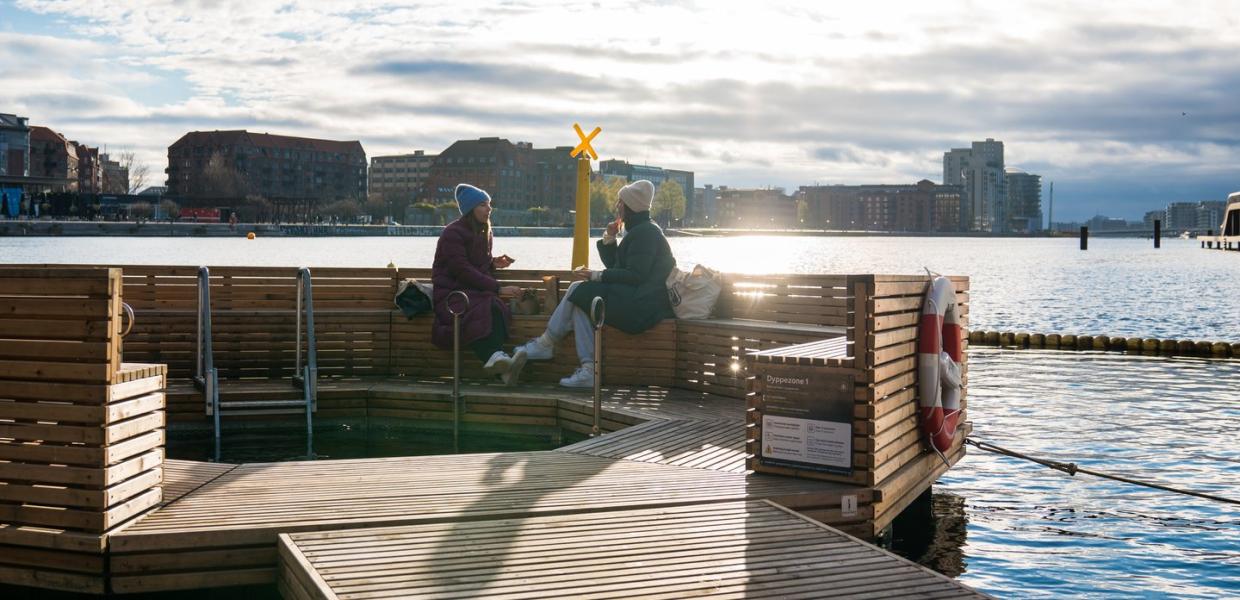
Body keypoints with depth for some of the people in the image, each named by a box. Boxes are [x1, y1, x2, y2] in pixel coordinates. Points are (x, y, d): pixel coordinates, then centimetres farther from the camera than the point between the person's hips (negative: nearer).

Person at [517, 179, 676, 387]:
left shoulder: (646, 232, -11)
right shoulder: (639, 230, 22)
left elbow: (635, 276, -19)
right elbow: (615, 266, 22)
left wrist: (597, 276, -15)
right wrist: (610, 239, 8)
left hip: (640, 306, -10)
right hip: (634, 302, 10)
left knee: (578, 290, -10)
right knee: (579, 304, -3)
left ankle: (545, 344, 2)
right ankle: (588, 371, -14)